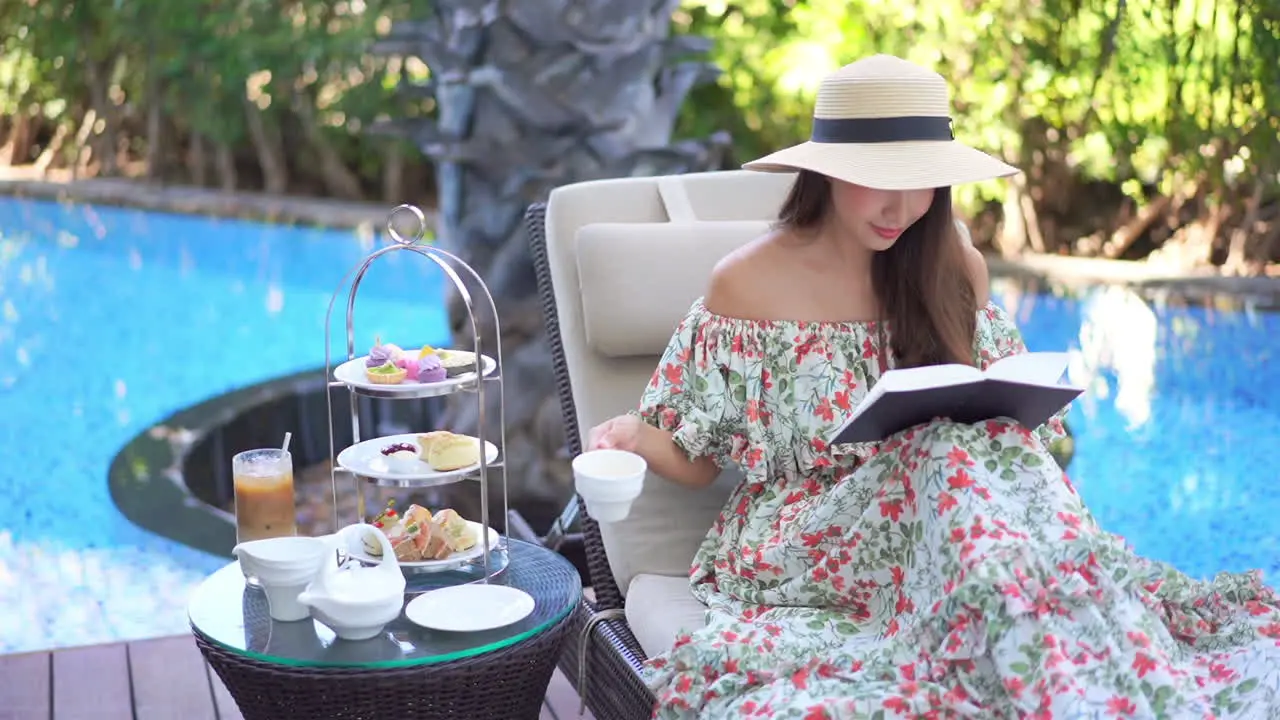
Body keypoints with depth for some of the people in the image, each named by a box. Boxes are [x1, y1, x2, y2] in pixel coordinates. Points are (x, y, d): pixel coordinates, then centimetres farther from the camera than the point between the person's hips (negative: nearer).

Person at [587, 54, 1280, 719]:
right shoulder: (746, 283, -5)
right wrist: (631, 434, -21)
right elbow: (697, 460, 1)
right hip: (800, 536, -3)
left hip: (940, 519, 4)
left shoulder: (952, 271, 4)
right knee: (964, 451, -31)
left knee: (991, 446, -31)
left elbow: (1002, 411, 15)